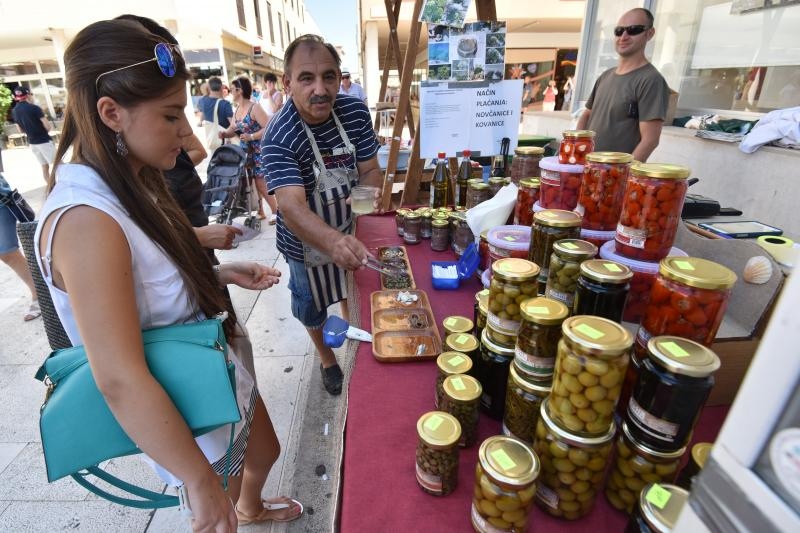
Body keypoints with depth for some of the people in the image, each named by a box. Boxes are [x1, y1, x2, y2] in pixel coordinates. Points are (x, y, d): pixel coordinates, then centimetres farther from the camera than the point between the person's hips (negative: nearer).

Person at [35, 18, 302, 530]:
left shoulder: (131, 189, -2)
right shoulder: (85, 220, -31)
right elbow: (120, 380, -32)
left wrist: (221, 273, -2)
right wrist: (202, 482, -24)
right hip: (185, 418, -8)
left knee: (266, 454, 32)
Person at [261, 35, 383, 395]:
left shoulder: (356, 111, -14)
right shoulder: (278, 138, -29)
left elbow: (370, 170, -9)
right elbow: (292, 207, -42)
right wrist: (335, 242, -60)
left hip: (351, 230, 4)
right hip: (307, 241, -3)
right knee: (313, 304, 18)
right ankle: (327, 359, 47)